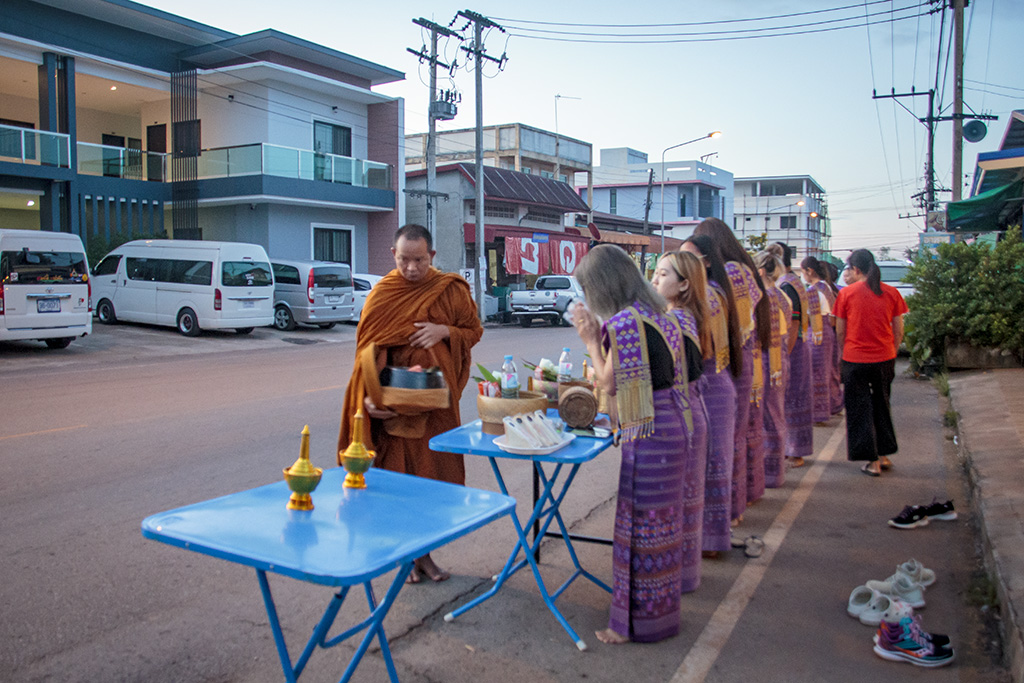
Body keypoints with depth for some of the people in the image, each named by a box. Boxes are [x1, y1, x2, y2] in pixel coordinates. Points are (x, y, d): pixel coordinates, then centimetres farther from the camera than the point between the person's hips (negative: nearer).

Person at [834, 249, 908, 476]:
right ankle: (884, 455, 27)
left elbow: (840, 332, -2)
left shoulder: (846, 293, -7)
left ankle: (872, 461, 9)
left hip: (855, 359, -3)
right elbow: (899, 331, 4)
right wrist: (891, 355, 16)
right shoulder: (891, 293, 1)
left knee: (860, 409, 8)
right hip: (884, 358, 3)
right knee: (881, 405, 20)